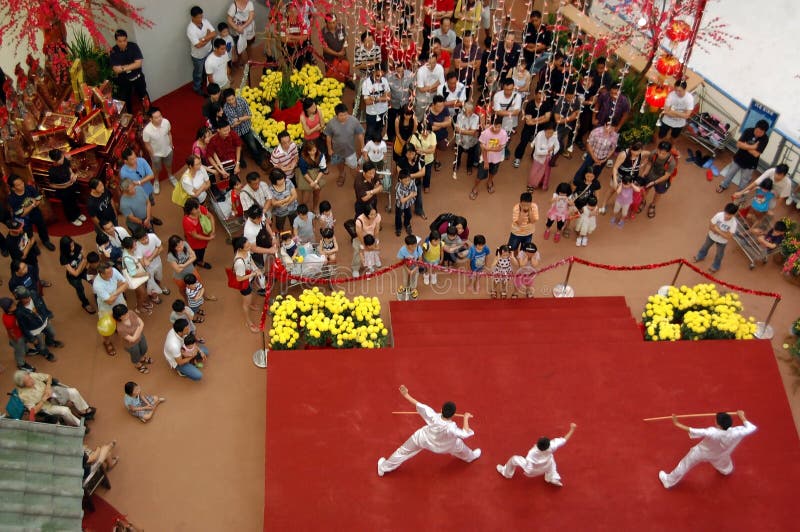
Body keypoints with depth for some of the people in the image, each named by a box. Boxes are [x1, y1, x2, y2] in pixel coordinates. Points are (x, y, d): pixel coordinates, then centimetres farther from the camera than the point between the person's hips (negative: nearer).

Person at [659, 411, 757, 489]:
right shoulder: (737, 433, -38)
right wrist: (742, 417, -6)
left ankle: (669, 481, 39)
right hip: (719, 456, 3)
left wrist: (677, 424, -40)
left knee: (684, 466, 20)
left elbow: (694, 431, -46)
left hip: (701, 452, -3)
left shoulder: (713, 432, -47)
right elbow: (751, 428, -21)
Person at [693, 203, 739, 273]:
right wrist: (715, 230, -36)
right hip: (712, 236, 2)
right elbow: (710, 225, -19)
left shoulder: (733, 223, -36)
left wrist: (718, 230, -38)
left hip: (722, 241, -2)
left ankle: (715, 267, 54)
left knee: (719, 254, 25)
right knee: (705, 246, 31)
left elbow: (729, 236, -36)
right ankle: (700, 257, 63)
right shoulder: (719, 215, -30)